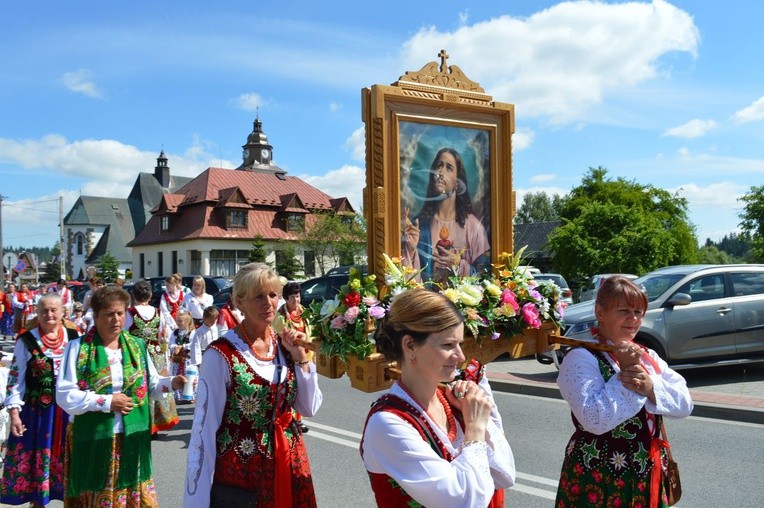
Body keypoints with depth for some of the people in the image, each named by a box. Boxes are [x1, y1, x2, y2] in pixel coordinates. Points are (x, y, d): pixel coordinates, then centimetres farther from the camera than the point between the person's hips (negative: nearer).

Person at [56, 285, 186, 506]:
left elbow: (150, 384, 10)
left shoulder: (137, 346, 7)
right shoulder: (78, 348, -6)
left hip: (133, 437, 4)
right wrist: (106, 402, -16)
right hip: (93, 439, -3)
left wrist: (172, 382, -10)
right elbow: (64, 395, -11)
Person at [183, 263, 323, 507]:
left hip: (288, 470, 5)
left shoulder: (285, 345, 1)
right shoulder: (222, 355, -15)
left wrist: (300, 357, -6)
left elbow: (310, 408, 5)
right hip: (236, 478, -5)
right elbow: (204, 428, -14)